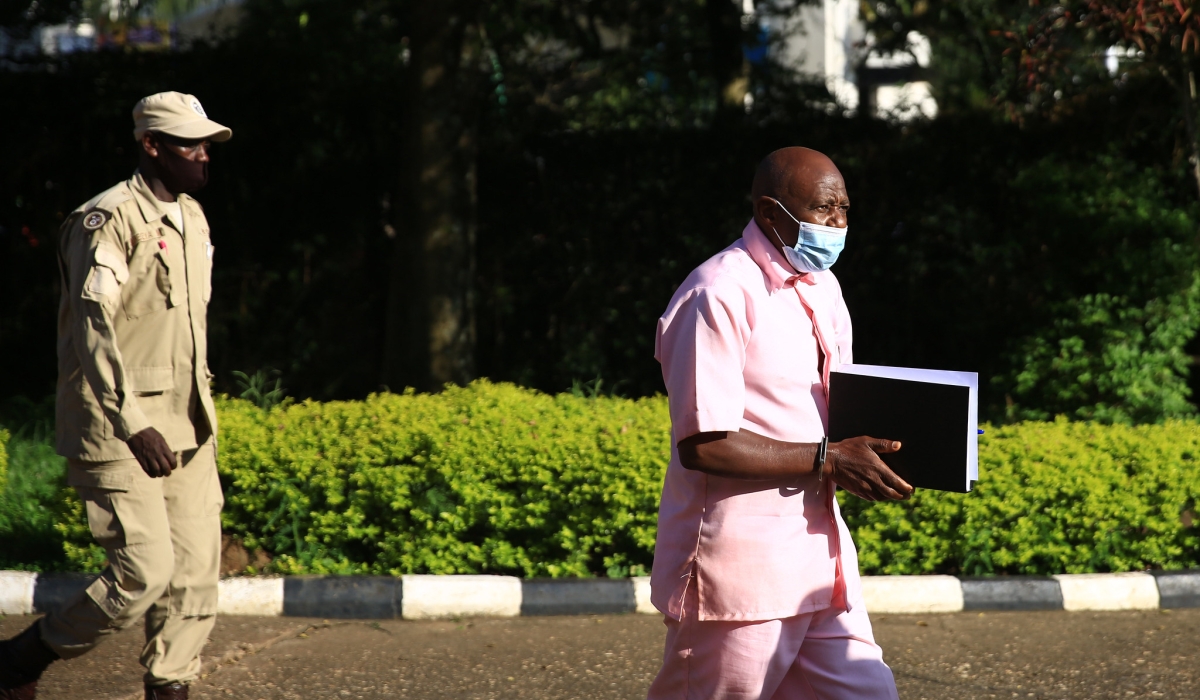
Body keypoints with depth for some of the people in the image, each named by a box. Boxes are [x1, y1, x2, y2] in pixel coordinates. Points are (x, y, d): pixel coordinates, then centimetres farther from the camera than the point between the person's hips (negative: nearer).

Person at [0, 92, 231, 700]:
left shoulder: (192, 219, 14)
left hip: (187, 432, 8)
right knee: (145, 571, -12)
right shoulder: (110, 221, -13)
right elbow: (92, 329, -19)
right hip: (117, 431, -8)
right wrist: (133, 425, -24)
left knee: (196, 571, 3)